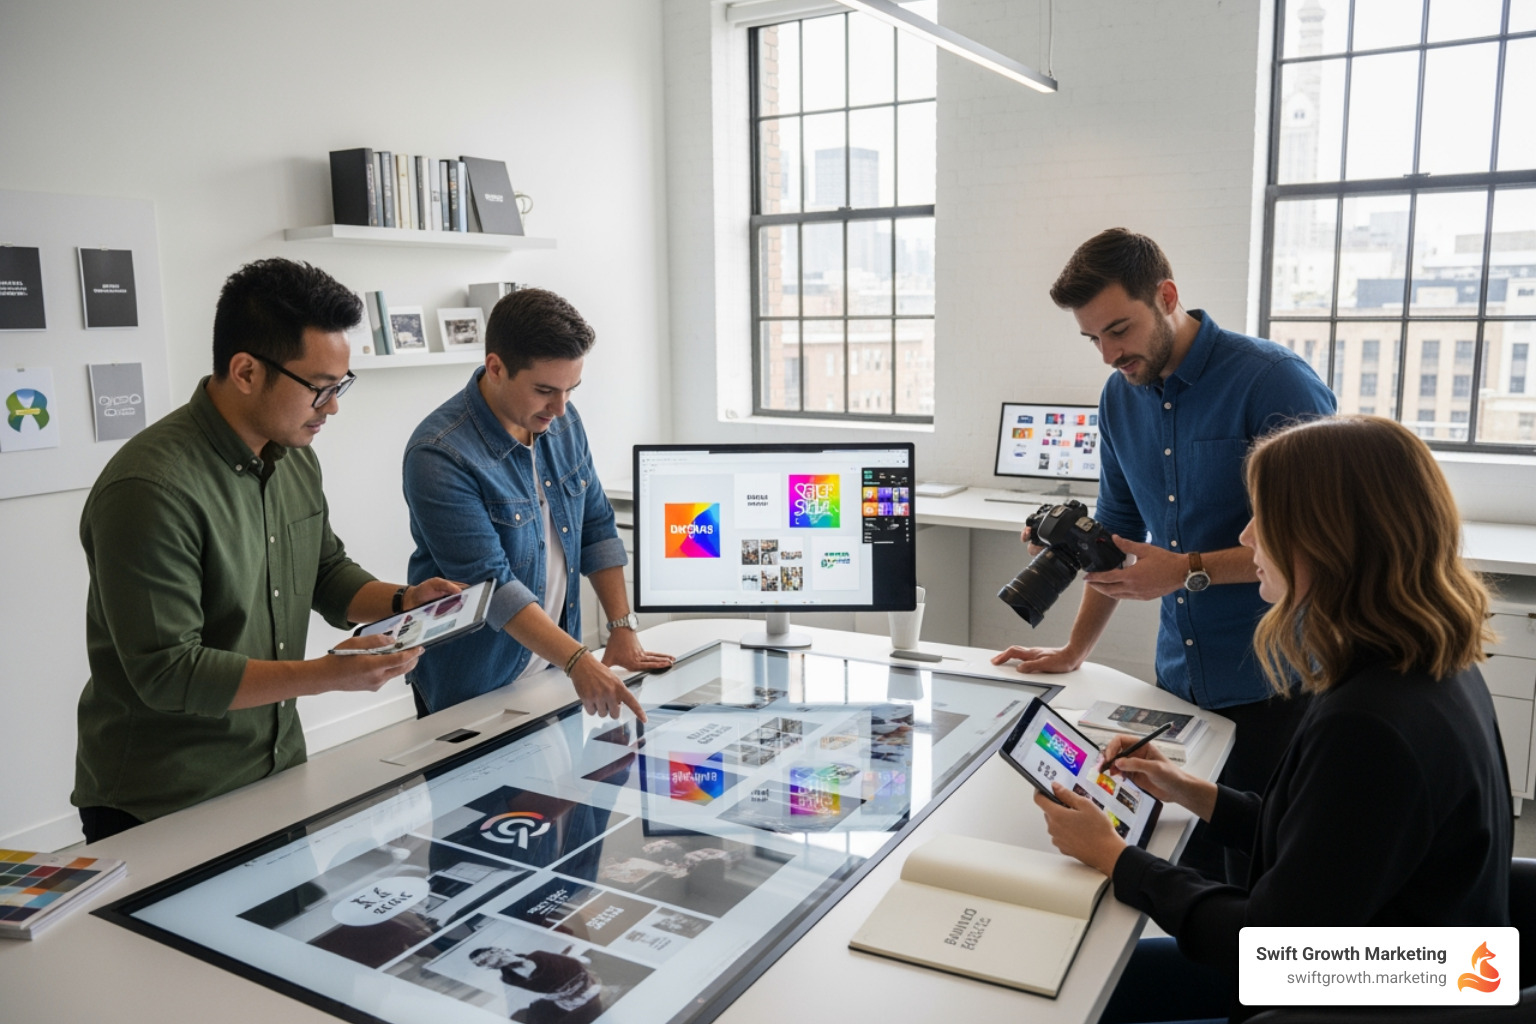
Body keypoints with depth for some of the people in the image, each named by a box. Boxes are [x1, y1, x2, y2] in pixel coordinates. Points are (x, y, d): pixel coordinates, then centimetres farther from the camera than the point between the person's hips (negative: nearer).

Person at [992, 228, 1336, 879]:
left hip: (1269, 680, -5)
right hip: (1179, 677, 6)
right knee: (1184, 866, 10)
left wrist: (1189, 571, -21)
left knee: (1255, 878, 2)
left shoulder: (1276, 382, -14)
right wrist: (1075, 650, 16)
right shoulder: (1121, 396, 7)